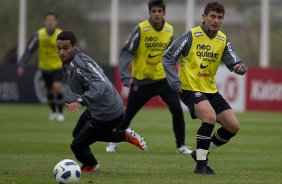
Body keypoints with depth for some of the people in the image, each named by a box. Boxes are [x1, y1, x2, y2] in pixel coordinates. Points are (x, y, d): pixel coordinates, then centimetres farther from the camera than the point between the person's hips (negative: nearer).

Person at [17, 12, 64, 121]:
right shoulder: (38, 35, -16)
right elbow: (29, 51, -16)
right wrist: (21, 66, -24)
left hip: (58, 67, -2)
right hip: (45, 67, 2)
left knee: (57, 88, -19)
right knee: (49, 91, 10)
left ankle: (60, 113, 0)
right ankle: (54, 112, 36)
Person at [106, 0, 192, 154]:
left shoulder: (169, 30, -2)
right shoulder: (141, 29, -16)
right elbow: (126, 53, -16)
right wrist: (125, 77, -24)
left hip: (162, 78, 3)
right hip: (141, 80, -3)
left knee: (177, 109, -13)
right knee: (128, 114, 7)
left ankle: (181, 145, 0)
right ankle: (114, 142, 30)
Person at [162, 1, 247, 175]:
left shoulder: (223, 40, 5)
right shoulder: (191, 36, -12)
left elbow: (234, 62, -3)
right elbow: (167, 58, -10)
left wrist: (240, 67, -27)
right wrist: (175, 82, -19)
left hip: (210, 89, 7)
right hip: (190, 89, -7)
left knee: (233, 126, 2)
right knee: (210, 116, -30)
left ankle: (202, 153, 19)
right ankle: (201, 164, -20)